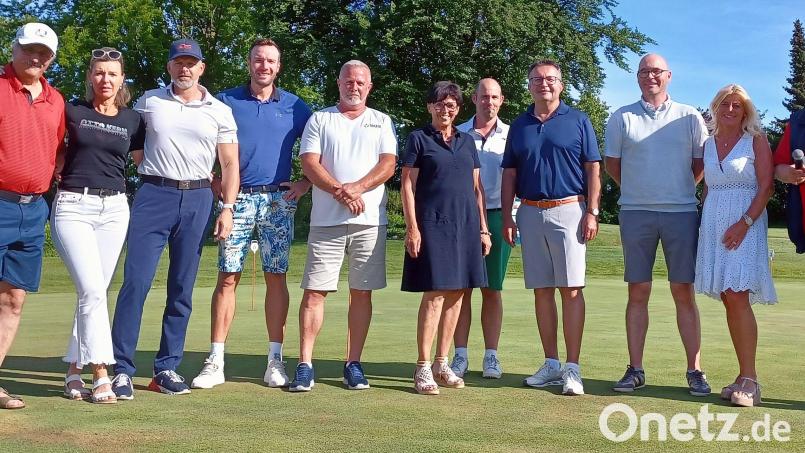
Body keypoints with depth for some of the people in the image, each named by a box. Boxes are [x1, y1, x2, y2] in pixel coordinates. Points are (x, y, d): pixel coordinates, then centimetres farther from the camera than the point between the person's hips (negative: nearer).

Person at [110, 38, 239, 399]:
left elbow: (229, 165, 7)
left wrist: (227, 208, -3)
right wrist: (146, 169, 5)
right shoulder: (148, 102, 9)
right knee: (135, 281, -9)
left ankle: (167, 369, 12)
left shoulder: (220, 111, 9)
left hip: (197, 200, 1)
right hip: (153, 194, -1)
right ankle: (122, 368, -4)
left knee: (182, 288, 4)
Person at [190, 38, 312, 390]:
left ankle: (275, 360, 7)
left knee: (276, 278, 1)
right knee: (227, 277, -4)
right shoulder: (226, 102, 7)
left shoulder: (295, 107, 9)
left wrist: (306, 183, 4)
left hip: (279, 199, 1)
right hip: (237, 199, -1)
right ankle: (215, 361, -1)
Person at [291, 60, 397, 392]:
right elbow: (309, 164, 0)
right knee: (314, 291, -4)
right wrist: (340, 192, -14)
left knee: (362, 292, 3)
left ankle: (354, 364, 10)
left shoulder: (381, 122, 14)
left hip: (370, 220, 1)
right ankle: (304, 366, 0)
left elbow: (388, 164, 1)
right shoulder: (319, 119, 11)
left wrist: (356, 188, -14)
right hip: (326, 220, -1)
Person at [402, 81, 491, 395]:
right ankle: (423, 368, -4)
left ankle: (442, 363, 15)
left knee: (456, 293, 5)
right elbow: (407, 184, -1)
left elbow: (477, 187, 16)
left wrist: (483, 228, 11)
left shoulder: (467, 141, 16)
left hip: (466, 225, 5)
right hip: (432, 224, -5)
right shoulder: (419, 139, 4)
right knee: (435, 293, -10)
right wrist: (412, 227, -10)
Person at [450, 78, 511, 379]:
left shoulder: (511, 135, 7)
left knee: (492, 289, 4)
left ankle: (491, 356, 10)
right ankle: (460, 355, 6)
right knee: (461, 287, 0)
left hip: (496, 216, 0)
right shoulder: (458, 134, 8)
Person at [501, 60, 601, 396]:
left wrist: (592, 212, -7)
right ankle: (551, 364, 13)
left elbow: (593, 169, 2)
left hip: (568, 210, -4)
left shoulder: (578, 121, 5)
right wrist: (506, 217, 6)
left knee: (571, 289, -6)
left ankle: (572, 368, -3)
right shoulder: (519, 126, 14)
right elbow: (509, 175, 14)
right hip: (530, 214, 4)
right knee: (542, 290, 6)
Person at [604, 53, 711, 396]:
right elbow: (612, 164, 12)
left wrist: (681, 192, 12)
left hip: (682, 213, 0)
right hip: (636, 213, 0)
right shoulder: (622, 118, 6)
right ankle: (635, 369, 9)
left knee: (684, 293, 1)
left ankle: (694, 370, 7)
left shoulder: (689, 117, 7)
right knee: (638, 293, 3)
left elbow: (701, 164, 13)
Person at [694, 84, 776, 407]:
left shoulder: (756, 141, 0)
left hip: (746, 224, -5)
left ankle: (749, 380, -13)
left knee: (737, 297, -16)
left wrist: (745, 223, -17)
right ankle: (745, 376, 9)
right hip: (713, 225, 5)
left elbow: (766, 186, -7)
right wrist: (705, 224, 8)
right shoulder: (708, 144, 14)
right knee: (728, 300, 3)